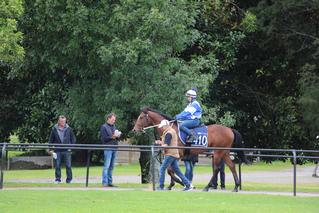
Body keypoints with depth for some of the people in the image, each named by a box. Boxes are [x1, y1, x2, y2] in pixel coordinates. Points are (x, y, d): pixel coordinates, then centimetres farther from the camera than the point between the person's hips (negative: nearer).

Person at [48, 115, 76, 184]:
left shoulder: (69, 129, 4)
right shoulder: (54, 129, 3)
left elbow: (73, 139, 11)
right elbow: (51, 140, 8)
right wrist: (50, 149, 3)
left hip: (67, 150, -1)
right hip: (57, 151, 1)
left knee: (68, 166, -2)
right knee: (57, 166, 3)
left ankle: (69, 179, 6)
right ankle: (57, 179, 12)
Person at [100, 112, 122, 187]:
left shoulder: (113, 126, 18)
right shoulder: (104, 127, -3)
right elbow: (103, 138, -9)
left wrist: (118, 136, 2)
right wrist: (112, 137, -16)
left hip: (114, 149, 7)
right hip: (108, 149, -7)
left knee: (111, 167, 9)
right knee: (106, 166, -10)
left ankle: (110, 182, 12)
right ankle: (104, 182, -10)